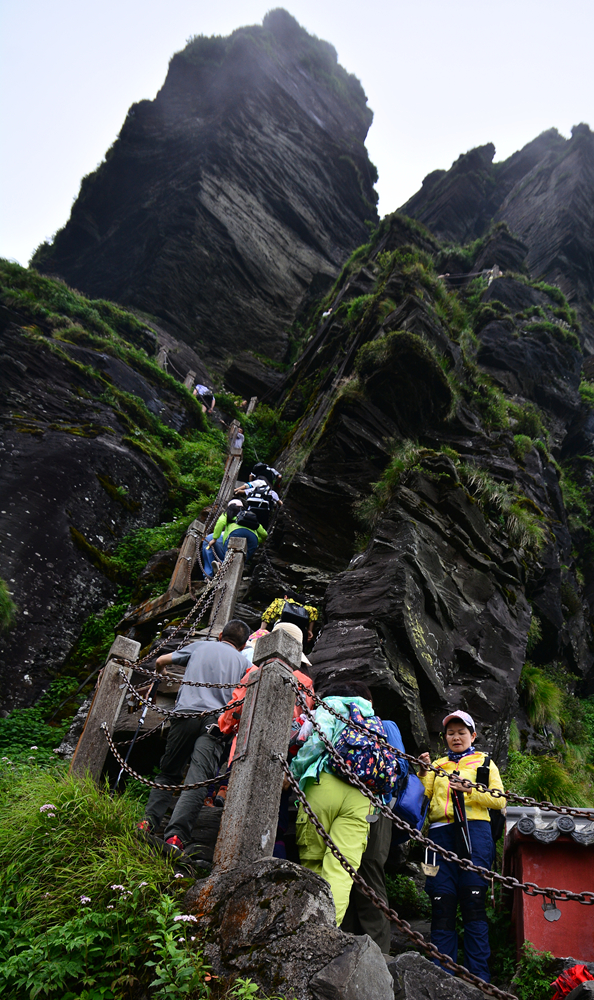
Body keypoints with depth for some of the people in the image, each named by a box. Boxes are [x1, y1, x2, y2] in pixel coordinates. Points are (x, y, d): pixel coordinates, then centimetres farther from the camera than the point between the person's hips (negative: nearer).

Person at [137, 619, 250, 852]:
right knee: (197, 780, -12)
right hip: (216, 721, -1)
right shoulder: (242, 660, 20)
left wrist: (161, 673, 53)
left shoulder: (200, 646, 21)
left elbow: (161, 660, 31)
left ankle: (148, 823, 1)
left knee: (168, 773, 16)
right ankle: (175, 836, -28)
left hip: (186, 713, 1)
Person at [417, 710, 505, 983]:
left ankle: (479, 978, -4)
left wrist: (469, 790, -10)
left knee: (473, 904, -9)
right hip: (441, 832, 2)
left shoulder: (484, 761, 17)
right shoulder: (437, 765, 23)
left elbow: (499, 800, 5)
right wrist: (424, 773, -2)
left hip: (474, 830, -2)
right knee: (442, 905, -3)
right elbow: (424, 800, 13)